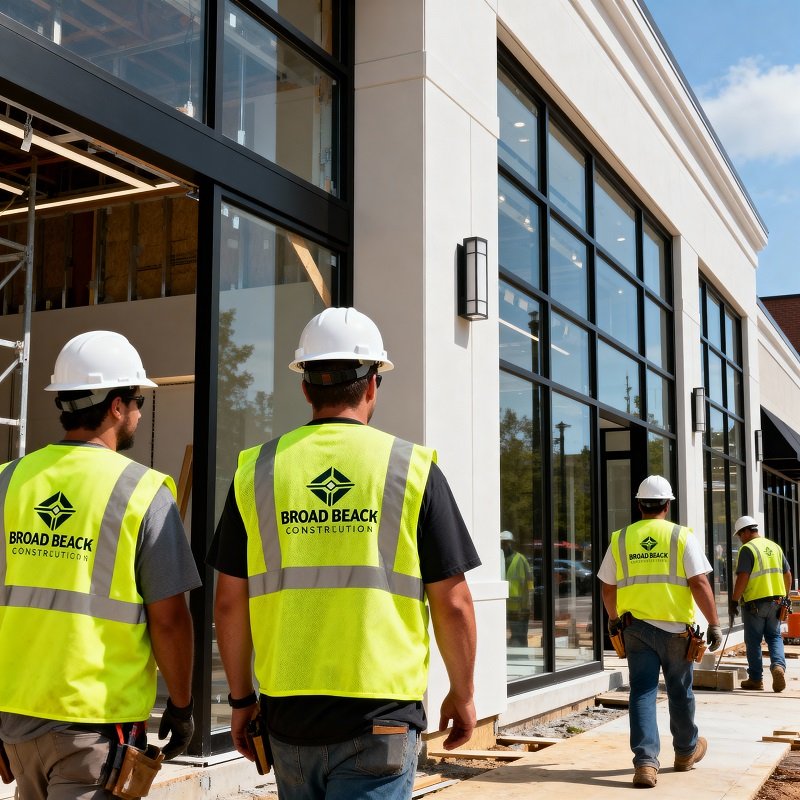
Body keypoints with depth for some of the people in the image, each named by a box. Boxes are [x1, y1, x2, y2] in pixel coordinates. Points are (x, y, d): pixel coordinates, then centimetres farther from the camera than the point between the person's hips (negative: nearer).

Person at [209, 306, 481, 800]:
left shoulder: (257, 470, 2)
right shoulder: (413, 469, -5)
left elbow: (229, 602, 3)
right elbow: (452, 604, -4)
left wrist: (241, 698, 15)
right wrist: (462, 695, 10)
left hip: (288, 713, 3)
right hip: (380, 721, -3)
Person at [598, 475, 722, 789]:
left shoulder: (620, 539, 3)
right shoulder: (682, 536, -4)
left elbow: (608, 588, 9)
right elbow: (699, 583, -11)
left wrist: (613, 619, 25)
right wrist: (714, 623, -5)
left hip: (635, 627, 1)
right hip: (675, 627, -1)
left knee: (642, 692, 2)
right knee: (679, 692, 16)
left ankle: (646, 761, -8)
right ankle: (686, 751, 34)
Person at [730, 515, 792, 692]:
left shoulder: (747, 549, -11)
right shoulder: (775, 547, 10)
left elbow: (742, 578, -18)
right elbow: (788, 575, 13)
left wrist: (734, 601, -12)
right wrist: (786, 597, 23)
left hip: (754, 603, -6)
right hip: (776, 601, 6)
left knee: (753, 641, 6)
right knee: (774, 636, 15)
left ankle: (756, 678, 12)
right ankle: (778, 665, -8)